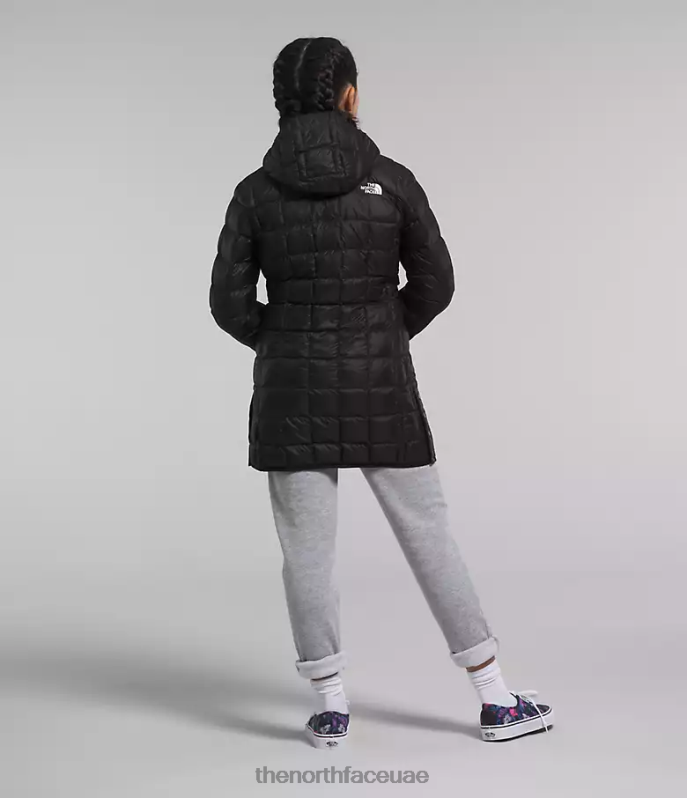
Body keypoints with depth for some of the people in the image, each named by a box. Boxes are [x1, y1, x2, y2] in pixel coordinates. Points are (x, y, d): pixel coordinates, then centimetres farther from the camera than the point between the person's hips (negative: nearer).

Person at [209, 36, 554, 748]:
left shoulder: (255, 192, -3)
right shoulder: (392, 180, -4)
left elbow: (230, 302, -3)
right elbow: (435, 283, -1)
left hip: (292, 393, 1)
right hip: (381, 391, 0)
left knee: (307, 551, 10)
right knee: (430, 537, 8)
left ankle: (331, 708, 15)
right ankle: (497, 701, 14)